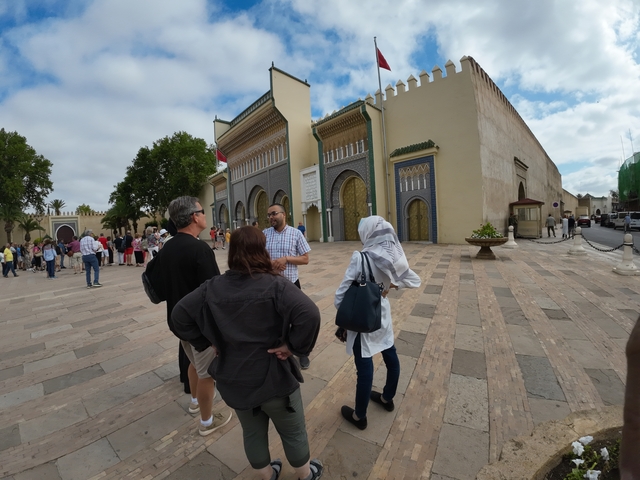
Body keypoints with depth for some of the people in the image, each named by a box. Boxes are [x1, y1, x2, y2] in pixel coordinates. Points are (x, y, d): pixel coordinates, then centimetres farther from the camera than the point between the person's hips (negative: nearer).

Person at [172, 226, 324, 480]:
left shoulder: (212, 287, -10)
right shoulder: (275, 284, -23)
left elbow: (180, 315, 0)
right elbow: (310, 315, -36)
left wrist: (208, 342, 3)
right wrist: (293, 345, -21)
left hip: (234, 379, 4)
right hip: (274, 377, -4)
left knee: (253, 433, 29)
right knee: (293, 432, 24)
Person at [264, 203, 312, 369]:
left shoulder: (296, 233, -7)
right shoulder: (264, 234, -1)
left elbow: (305, 259, -6)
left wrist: (286, 258, -20)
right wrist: (270, 264, -17)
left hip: (291, 284, -2)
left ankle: (302, 353, 33)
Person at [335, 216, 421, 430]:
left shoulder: (361, 257, -25)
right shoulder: (395, 258, -7)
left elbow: (342, 294, -21)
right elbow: (415, 281, 9)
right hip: (383, 314, 6)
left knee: (364, 367, 8)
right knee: (390, 355, 24)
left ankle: (359, 416, 30)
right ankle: (387, 398, 49)